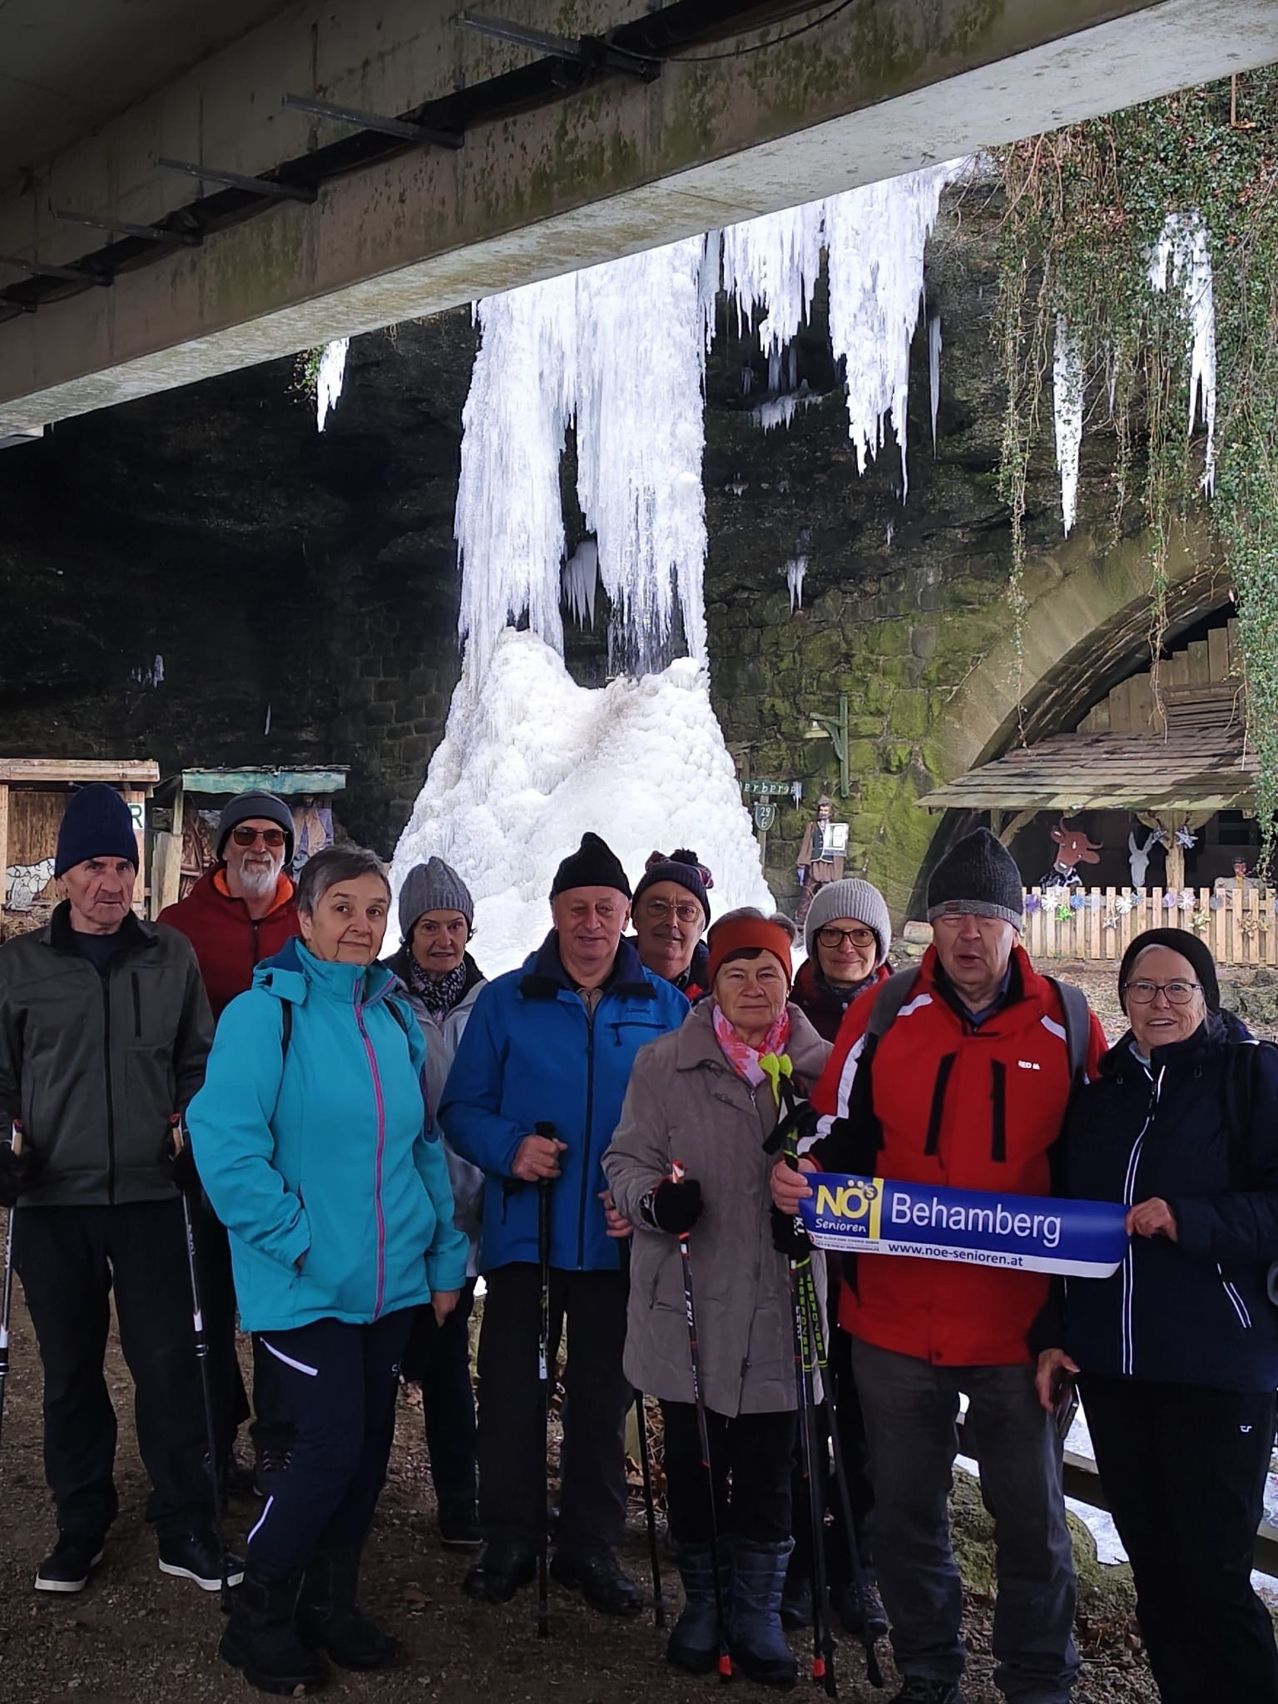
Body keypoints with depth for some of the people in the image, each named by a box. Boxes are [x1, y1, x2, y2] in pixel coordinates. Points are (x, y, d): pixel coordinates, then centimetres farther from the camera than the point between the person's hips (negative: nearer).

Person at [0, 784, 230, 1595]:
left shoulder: (172, 957, 5)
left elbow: (199, 1061, 13)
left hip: (149, 1194, 0)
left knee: (169, 1360, 0)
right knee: (71, 1368, 10)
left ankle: (186, 1528, 13)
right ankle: (81, 1527, 26)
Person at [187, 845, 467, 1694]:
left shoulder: (396, 1017, 7)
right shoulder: (264, 1013, -11)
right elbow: (227, 1147, -16)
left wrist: (446, 1255, 10)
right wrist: (297, 1239, -16)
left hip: (393, 1279, 6)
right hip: (308, 1285, -6)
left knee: (369, 1445, 12)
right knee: (331, 1447, -7)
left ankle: (330, 1602, 32)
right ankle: (259, 1616, 16)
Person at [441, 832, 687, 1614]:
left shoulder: (665, 1008, 3)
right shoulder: (506, 1001, 1)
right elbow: (462, 1108, 1)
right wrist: (509, 1149, -18)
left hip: (617, 1236, 1)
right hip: (523, 1227, -1)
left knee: (603, 1396, 11)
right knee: (510, 1389, 5)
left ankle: (591, 1546, 26)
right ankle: (510, 1541, 23)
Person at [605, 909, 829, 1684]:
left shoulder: (822, 1063, 3)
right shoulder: (664, 1063, 1)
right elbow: (627, 1159, 2)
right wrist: (653, 1200, -17)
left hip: (776, 1303, 0)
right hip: (687, 1303, 0)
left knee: (768, 1473, 6)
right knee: (693, 1466, 10)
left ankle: (759, 1613, 25)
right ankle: (702, 1601, 31)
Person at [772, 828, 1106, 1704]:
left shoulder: (1068, 1024, -3)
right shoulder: (882, 1014, -2)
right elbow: (839, 1137, 5)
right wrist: (806, 1178, -16)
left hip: (1020, 1323, -1)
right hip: (895, 1316, 1)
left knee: (1033, 1517, 13)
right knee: (906, 1510, 15)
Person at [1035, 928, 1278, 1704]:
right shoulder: (1102, 1090, 14)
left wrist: (1188, 1219, -20)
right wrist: (1057, 1337, 12)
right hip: (1113, 1368, 5)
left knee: (1214, 1575, -4)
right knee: (1155, 1569, 11)